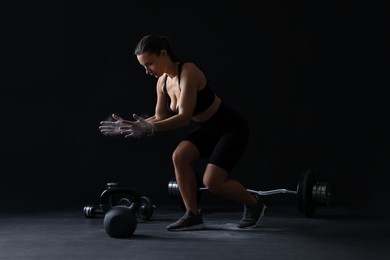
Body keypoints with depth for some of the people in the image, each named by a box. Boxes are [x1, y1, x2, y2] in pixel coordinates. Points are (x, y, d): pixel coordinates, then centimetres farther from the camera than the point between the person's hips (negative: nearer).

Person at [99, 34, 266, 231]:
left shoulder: (188, 72, -29)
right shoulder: (163, 82, -4)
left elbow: (184, 117, -35)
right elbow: (161, 118, 4)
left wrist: (148, 129, -42)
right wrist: (131, 125, -8)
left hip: (232, 128, -8)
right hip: (207, 128, 8)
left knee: (212, 182, -17)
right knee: (180, 156, -17)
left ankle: (254, 204, 11)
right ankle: (193, 215, -5)